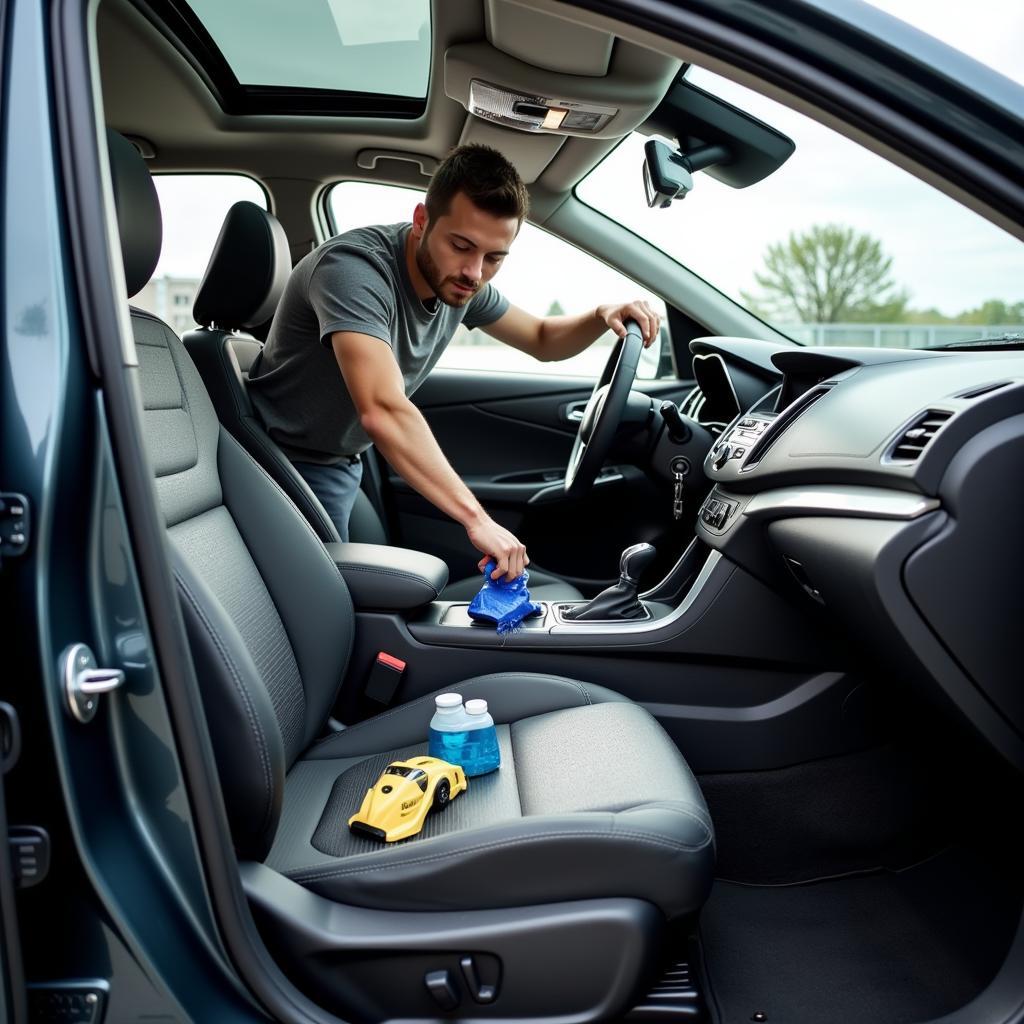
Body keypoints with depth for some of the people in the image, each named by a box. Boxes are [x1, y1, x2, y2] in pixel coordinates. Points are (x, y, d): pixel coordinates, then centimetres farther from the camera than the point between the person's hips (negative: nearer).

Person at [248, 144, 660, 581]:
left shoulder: (461, 280, -8)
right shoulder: (354, 267, -32)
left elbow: (542, 339, 8)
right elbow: (384, 412, -44)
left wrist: (601, 317, -13)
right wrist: (477, 519, -46)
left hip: (343, 463, 7)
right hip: (288, 462, -7)